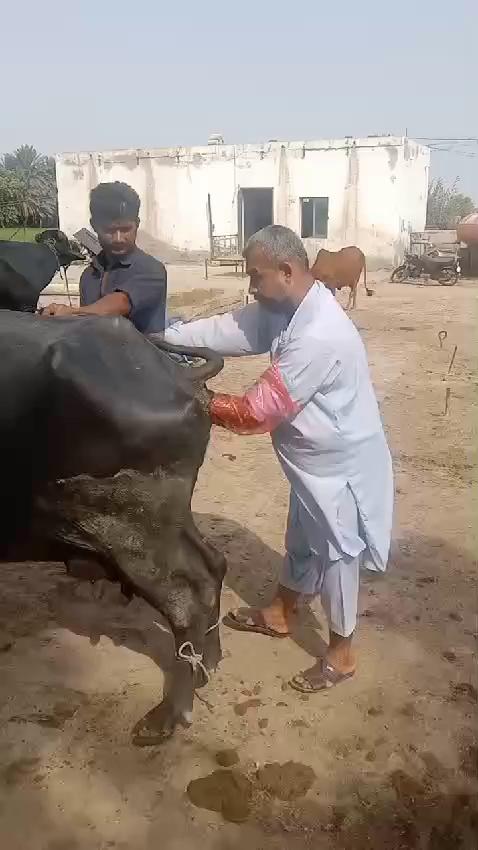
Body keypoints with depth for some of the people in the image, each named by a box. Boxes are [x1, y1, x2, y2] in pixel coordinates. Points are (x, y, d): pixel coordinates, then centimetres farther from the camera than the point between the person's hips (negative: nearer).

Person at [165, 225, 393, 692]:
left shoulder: (318, 336, -33)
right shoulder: (285, 308, -4)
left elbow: (260, 410, -29)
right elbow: (225, 329, -5)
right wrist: (162, 339, -15)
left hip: (339, 462, -9)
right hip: (313, 456, 9)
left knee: (335, 553, 7)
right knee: (302, 538, 25)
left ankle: (340, 654, 28)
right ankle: (279, 614, 47)